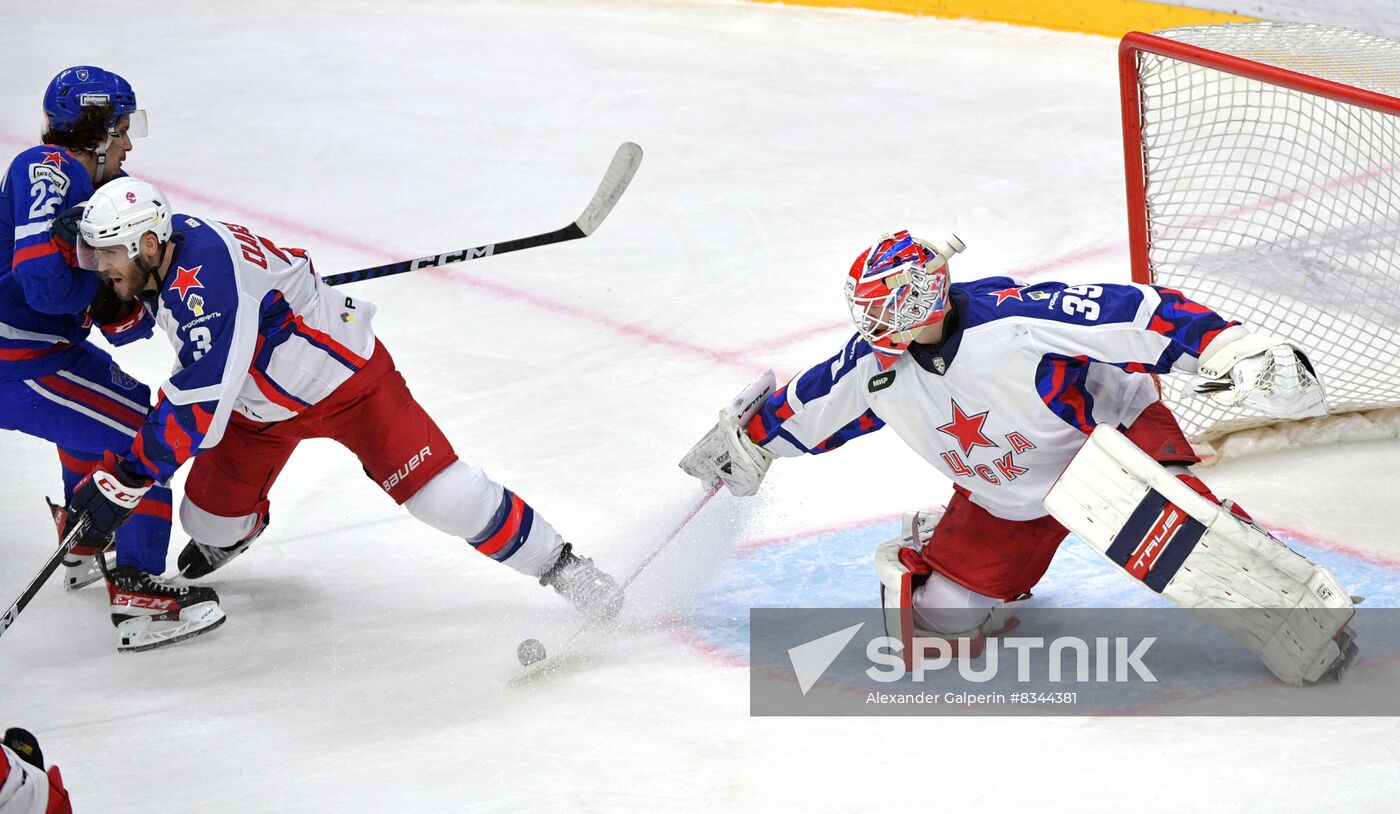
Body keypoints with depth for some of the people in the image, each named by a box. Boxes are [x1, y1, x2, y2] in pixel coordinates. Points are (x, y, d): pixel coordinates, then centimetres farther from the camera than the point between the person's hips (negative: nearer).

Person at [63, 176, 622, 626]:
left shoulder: (203, 273, -38)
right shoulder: (164, 251, -11)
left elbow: (199, 400, -42)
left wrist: (125, 479, -40)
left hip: (345, 377, -8)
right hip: (261, 404, 8)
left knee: (444, 497, -14)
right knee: (209, 522, 8)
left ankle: (555, 563, 3)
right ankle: (238, 529, 46)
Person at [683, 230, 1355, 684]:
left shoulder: (1010, 321, -33)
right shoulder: (877, 366, -11)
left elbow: (1131, 315, -37)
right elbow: (815, 401, 10)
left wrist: (1229, 346, -46)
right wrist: (750, 440, 26)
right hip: (1006, 499, 6)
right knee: (938, 610, 0)